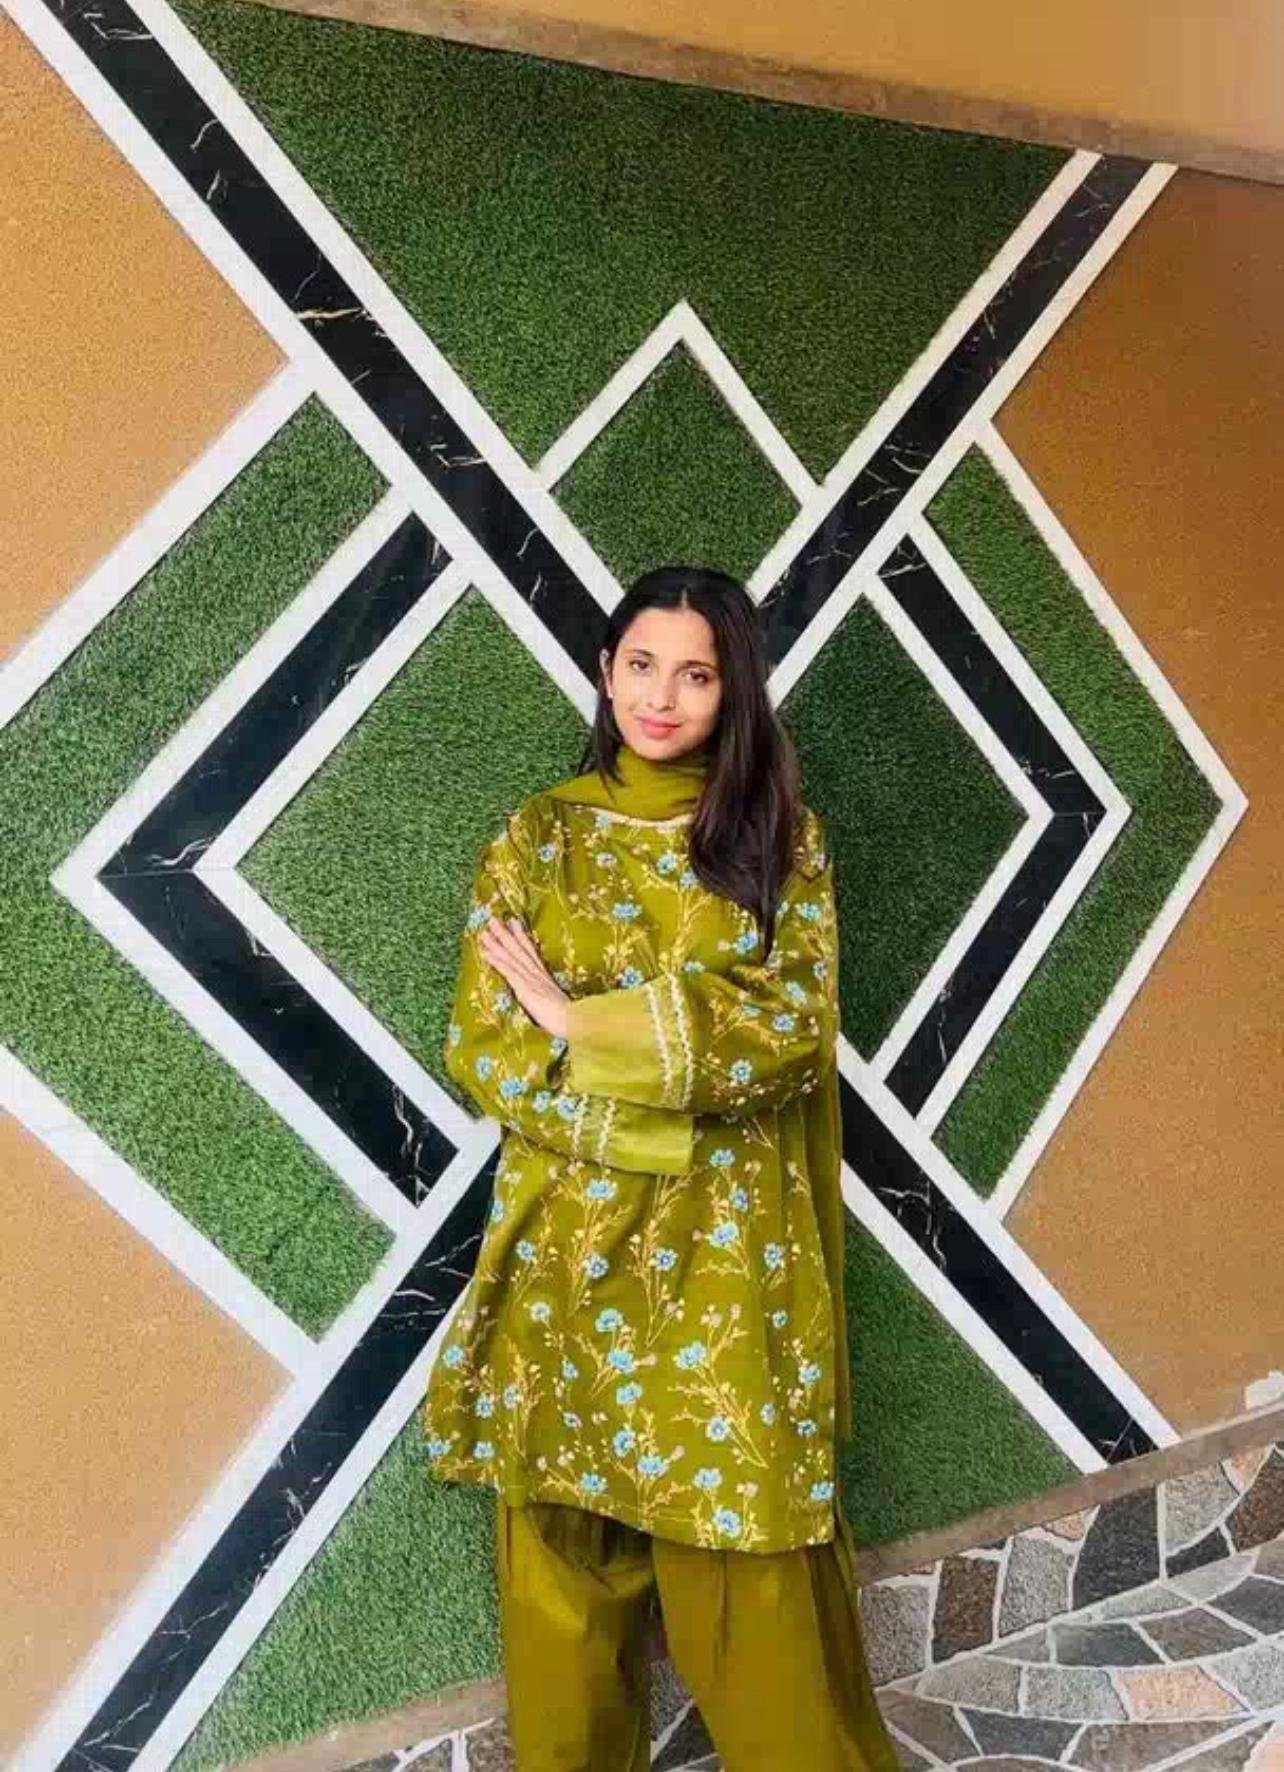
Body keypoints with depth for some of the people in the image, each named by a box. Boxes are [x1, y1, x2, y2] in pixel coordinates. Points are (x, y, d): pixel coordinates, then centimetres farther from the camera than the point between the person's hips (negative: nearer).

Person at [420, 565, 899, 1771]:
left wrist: (579, 1022, -14)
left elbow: (797, 1029, -10)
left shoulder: (780, 835, 2)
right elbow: (481, 1046, -3)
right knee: (565, 1545, 10)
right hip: (570, 1239, 1)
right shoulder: (536, 836, 3)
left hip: (728, 1245, -1)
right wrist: (656, 1126, -14)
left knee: (746, 1549, 5)